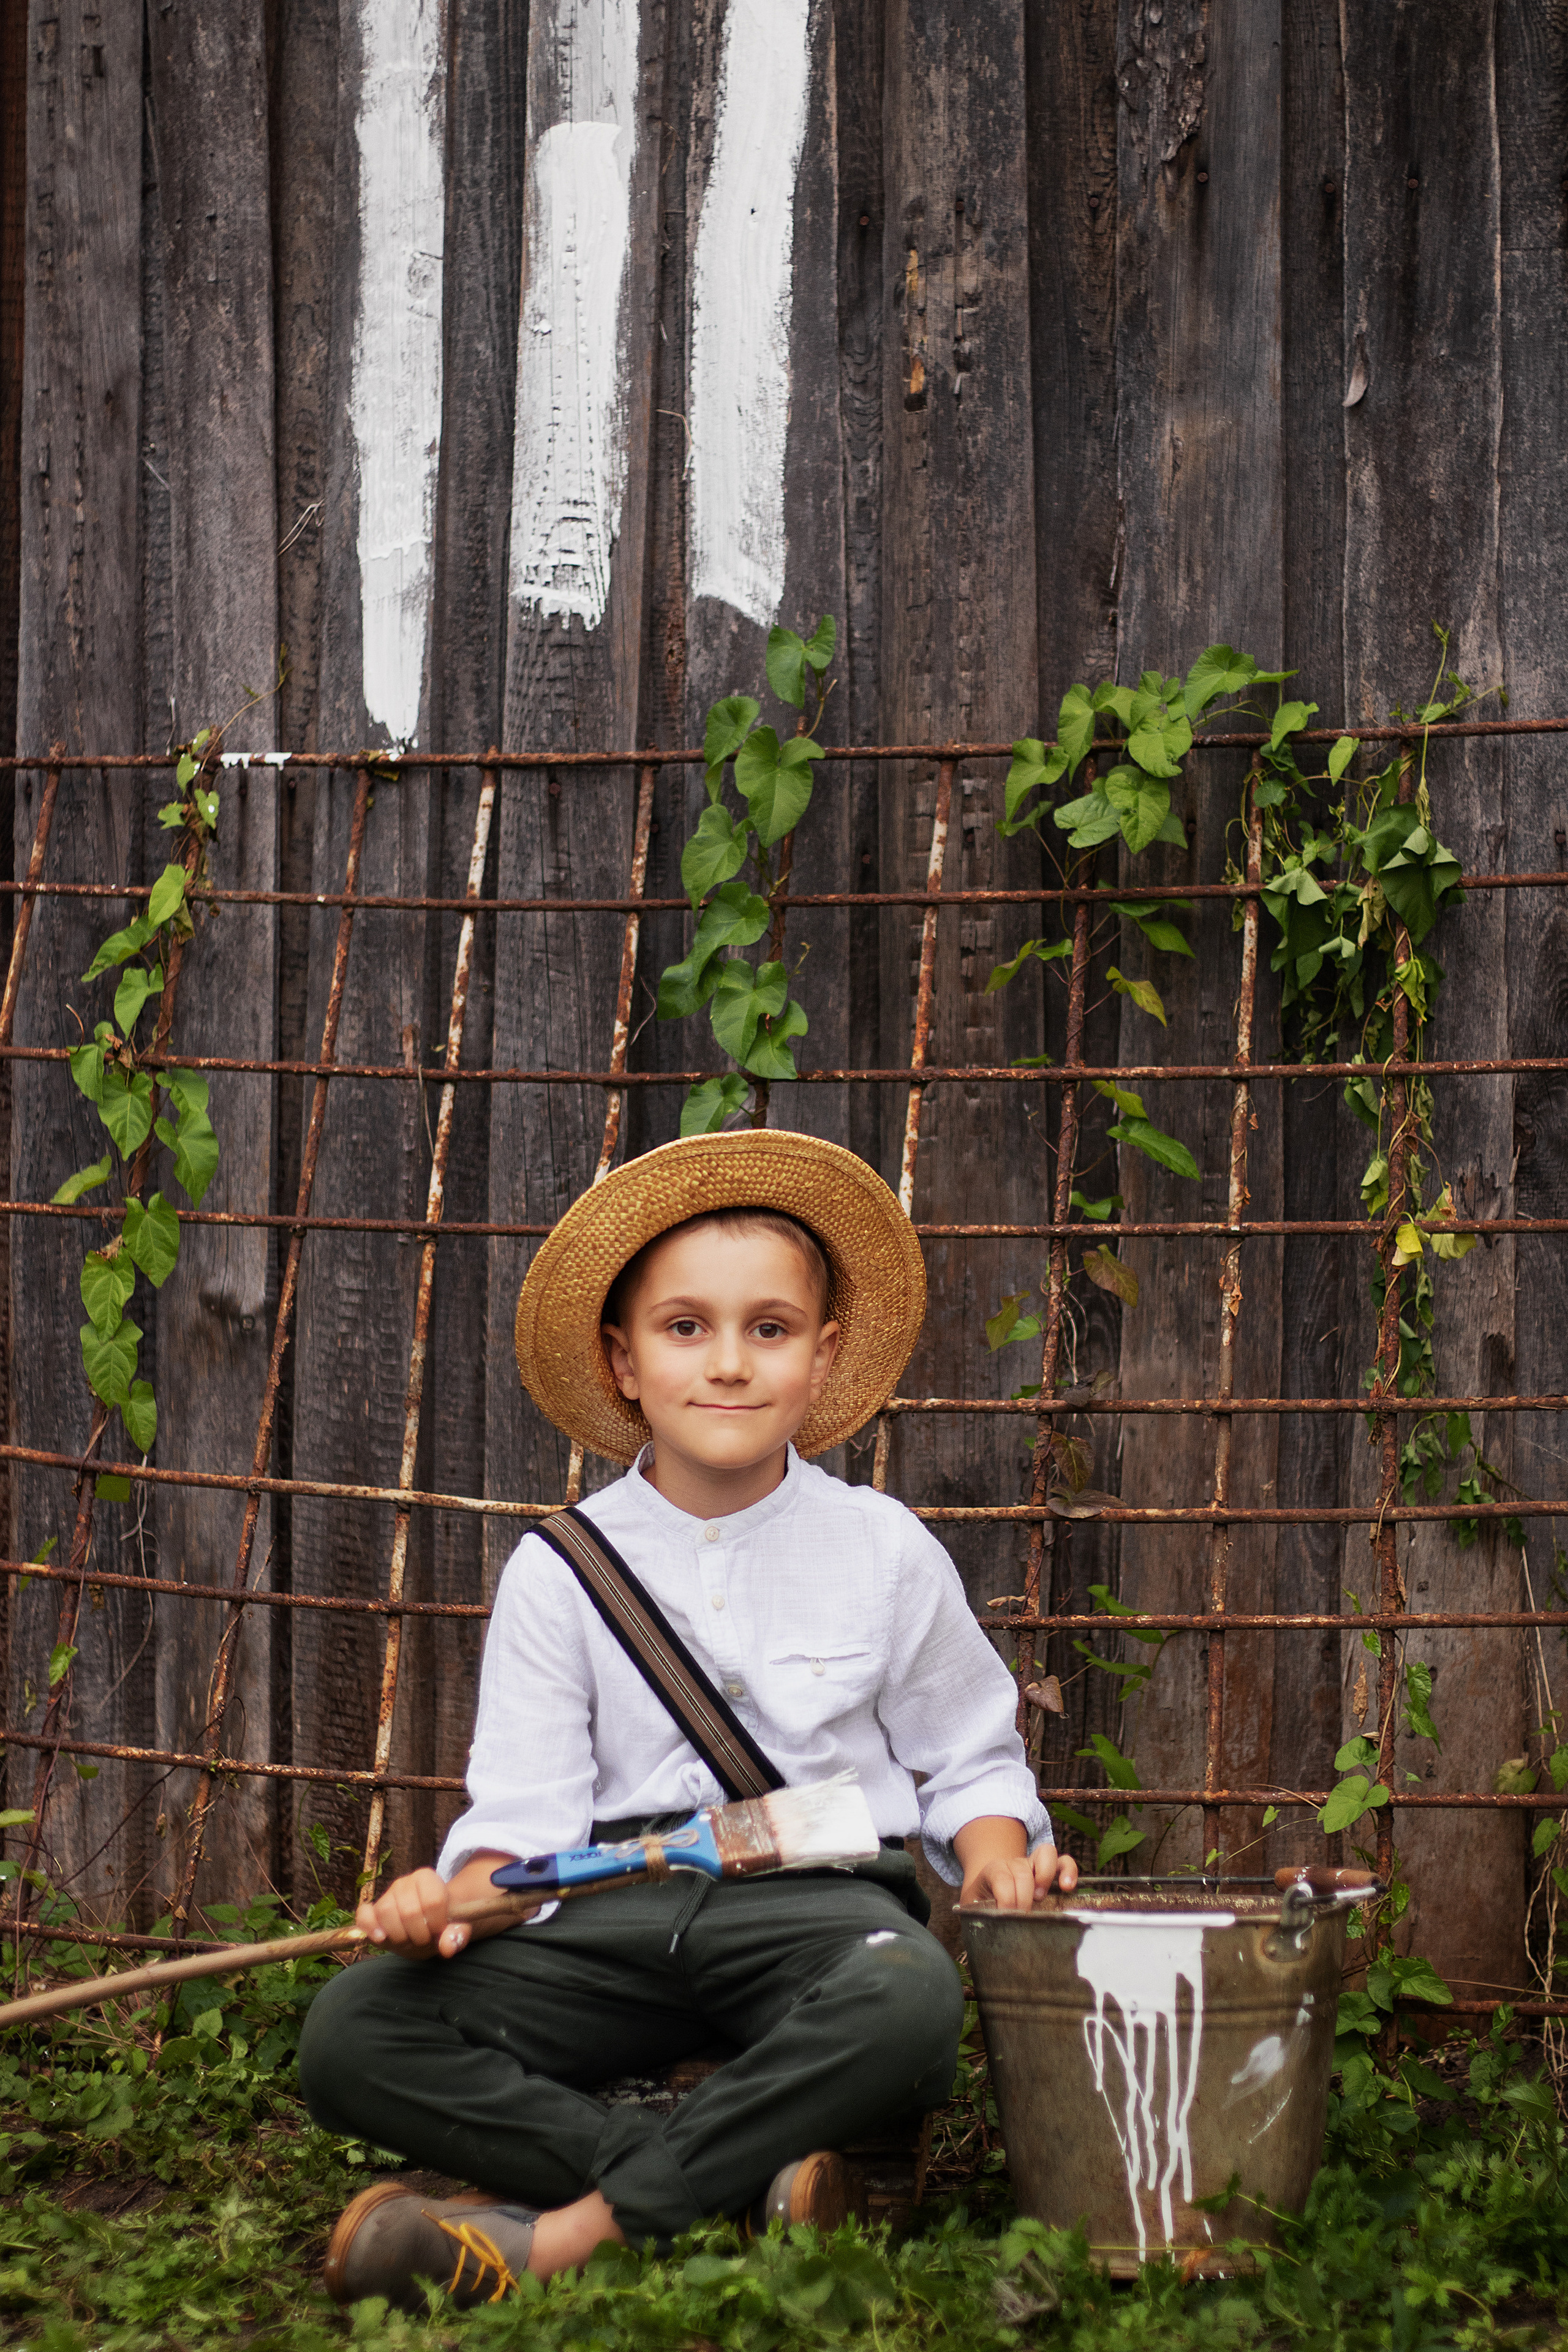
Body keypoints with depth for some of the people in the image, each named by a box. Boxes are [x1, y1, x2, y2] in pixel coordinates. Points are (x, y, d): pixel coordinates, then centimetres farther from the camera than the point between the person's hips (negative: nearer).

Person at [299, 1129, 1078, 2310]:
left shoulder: (883, 1550, 7)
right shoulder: (560, 1570, 6)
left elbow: (971, 1760, 16)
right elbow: (526, 1812, 2)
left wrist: (994, 1850, -6)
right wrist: (463, 1894, -20)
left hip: (816, 1898, -1)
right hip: (615, 1910, 1)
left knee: (908, 1997, -39)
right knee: (350, 2037, -22)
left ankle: (567, 2228, -29)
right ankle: (757, 2181, -28)